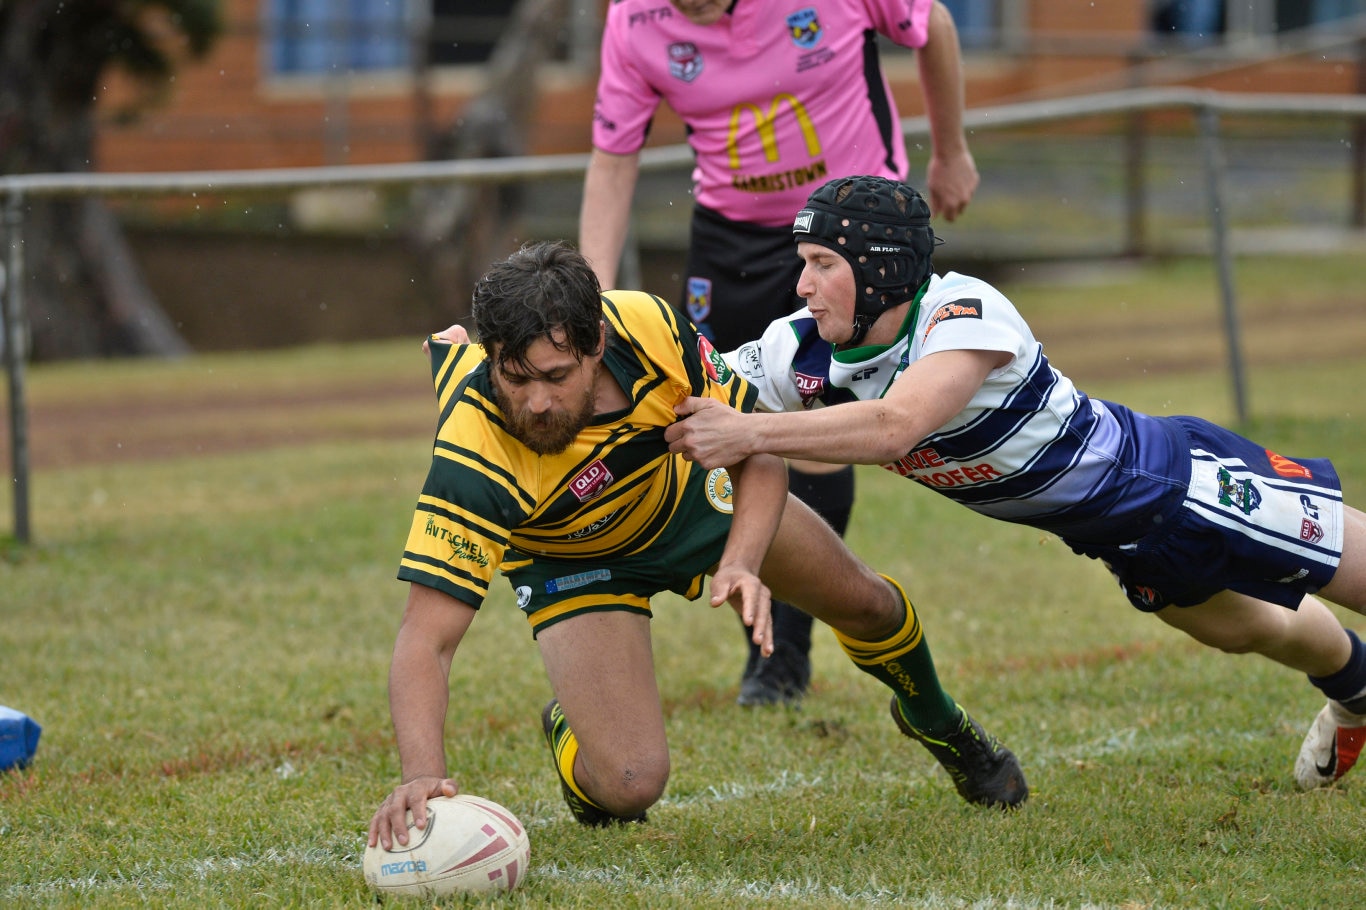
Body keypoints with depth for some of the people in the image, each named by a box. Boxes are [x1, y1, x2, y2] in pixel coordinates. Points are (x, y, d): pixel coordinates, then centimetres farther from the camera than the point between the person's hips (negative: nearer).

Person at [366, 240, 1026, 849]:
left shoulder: (649, 327, -35)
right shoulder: (472, 465, -43)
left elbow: (757, 456, -20)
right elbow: (425, 637, -45)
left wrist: (743, 566, -39)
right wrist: (421, 774, -62)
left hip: (687, 490, 3)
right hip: (575, 566, -3)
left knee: (866, 604, 14)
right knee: (631, 784, -21)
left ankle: (940, 726, 50)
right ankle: (573, 737, 18)